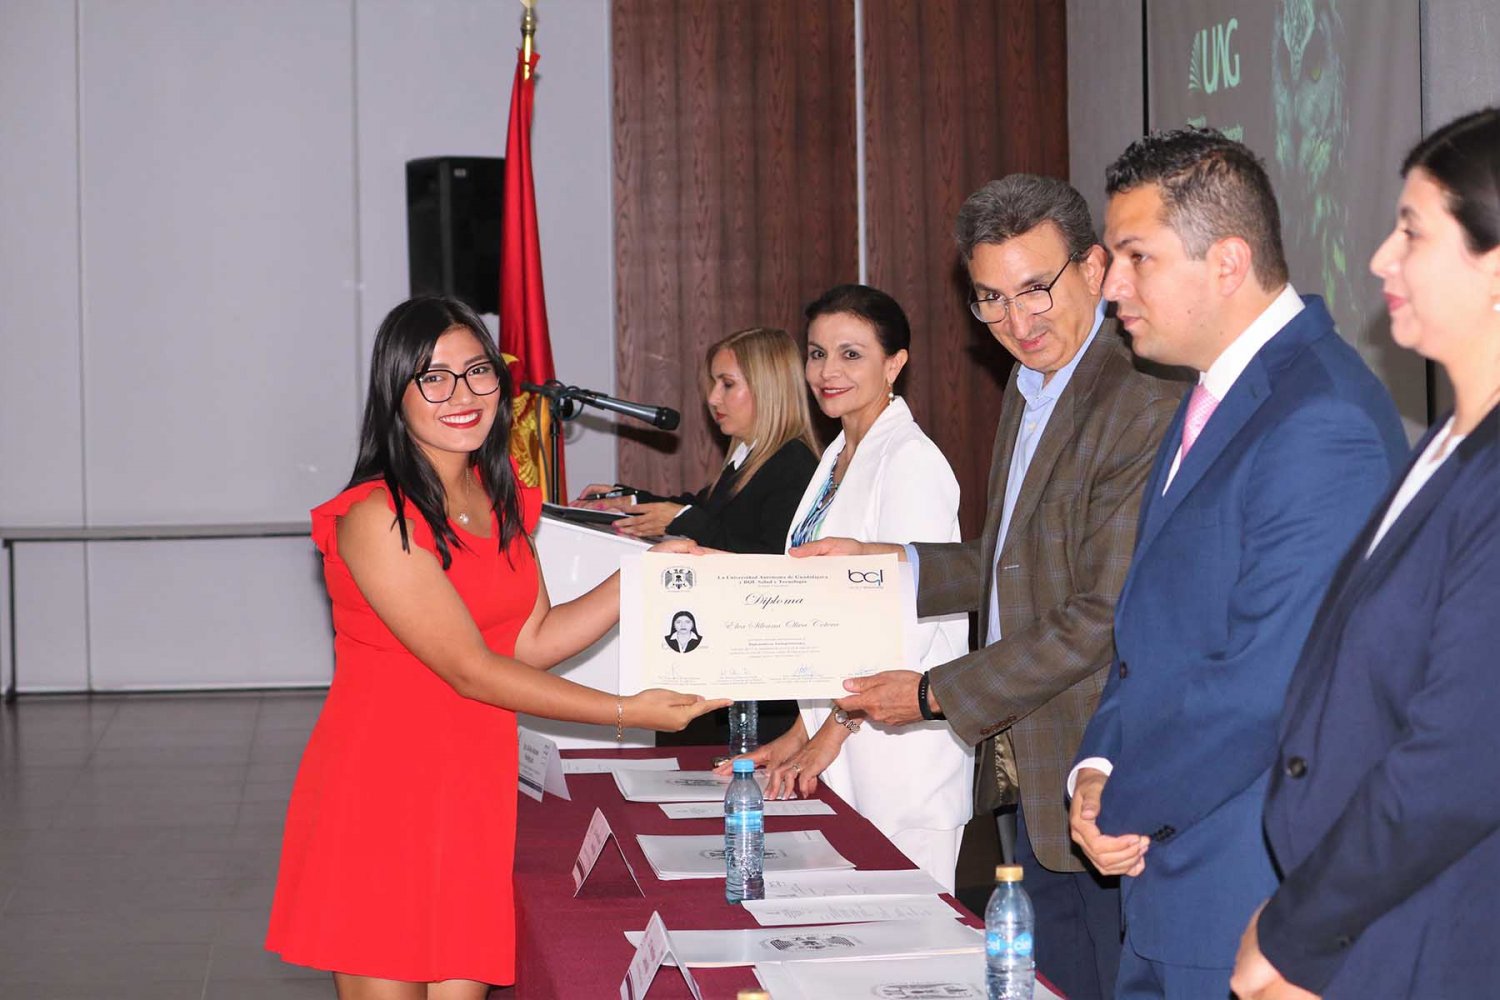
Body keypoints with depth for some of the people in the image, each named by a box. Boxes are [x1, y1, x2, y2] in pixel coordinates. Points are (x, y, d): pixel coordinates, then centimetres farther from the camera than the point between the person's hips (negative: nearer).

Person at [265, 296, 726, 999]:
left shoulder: (500, 498, 10)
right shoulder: (375, 519, -16)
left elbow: (532, 642, 8)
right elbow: (473, 671, -17)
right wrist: (626, 713, -18)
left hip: (476, 792, 7)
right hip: (377, 792, -6)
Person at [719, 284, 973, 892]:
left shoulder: (911, 461, -12)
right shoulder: (839, 458, 15)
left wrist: (830, 733, -14)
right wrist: (802, 734, 12)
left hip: (898, 745, -8)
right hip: (838, 741, 8)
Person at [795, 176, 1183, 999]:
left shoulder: (1145, 406, -21)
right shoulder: (1028, 390, 13)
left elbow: (1106, 618, -23)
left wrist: (937, 694, -16)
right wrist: (884, 562, 11)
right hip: (1033, 777, 9)